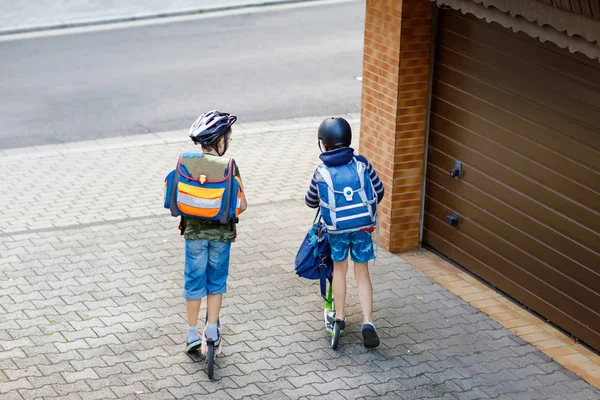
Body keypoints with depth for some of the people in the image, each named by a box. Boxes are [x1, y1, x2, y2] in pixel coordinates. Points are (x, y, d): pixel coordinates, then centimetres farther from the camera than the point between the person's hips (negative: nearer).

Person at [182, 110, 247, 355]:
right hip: (221, 234, -1)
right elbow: (241, 205, -12)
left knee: (194, 282, 12)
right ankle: (212, 333, 18)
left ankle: (193, 337, 18)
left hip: (194, 232, 1)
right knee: (216, 283, 16)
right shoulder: (228, 166, -12)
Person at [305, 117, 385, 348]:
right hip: (363, 226, 1)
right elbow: (379, 191, 5)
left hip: (336, 229, -1)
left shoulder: (322, 173, -7)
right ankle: (368, 323, -1)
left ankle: (339, 318, 28)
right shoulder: (361, 164, -4)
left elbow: (310, 201, 7)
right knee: (362, 273, 10)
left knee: (339, 269, 21)